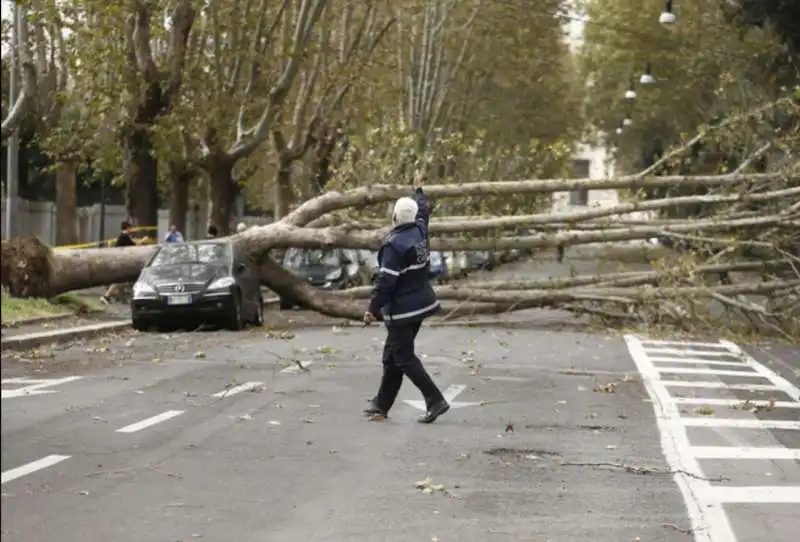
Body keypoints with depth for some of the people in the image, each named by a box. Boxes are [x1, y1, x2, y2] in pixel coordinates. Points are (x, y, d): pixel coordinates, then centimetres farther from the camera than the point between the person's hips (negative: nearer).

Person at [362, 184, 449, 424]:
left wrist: (373, 309, -13)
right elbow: (423, 211, 24)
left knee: (404, 358, -3)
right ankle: (381, 404, 22)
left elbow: (385, 281, -22)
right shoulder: (420, 231, 0)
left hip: (402, 309, -9)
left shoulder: (394, 244, -21)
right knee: (392, 355, 16)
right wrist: (419, 192, 43)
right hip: (421, 303, 9)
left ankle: (435, 401, -8)